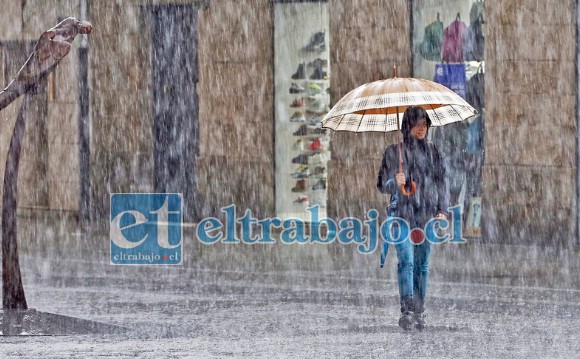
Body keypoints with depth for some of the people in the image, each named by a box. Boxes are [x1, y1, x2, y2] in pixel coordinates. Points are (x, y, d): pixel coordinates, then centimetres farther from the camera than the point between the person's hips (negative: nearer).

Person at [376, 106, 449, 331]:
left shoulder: (434, 153, 12)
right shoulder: (393, 152, 4)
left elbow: (442, 183, 12)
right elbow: (382, 185, 5)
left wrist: (442, 210, 0)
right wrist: (395, 182, -17)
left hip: (427, 215, 3)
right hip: (402, 213, -3)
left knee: (422, 264, 3)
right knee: (406, 261, -16)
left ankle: (419, 312, 8)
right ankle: (407, 312, -23)